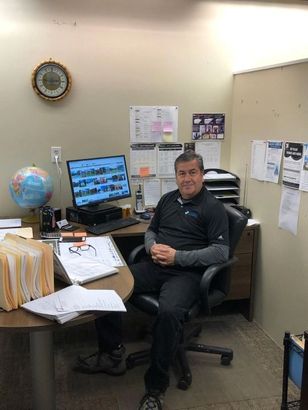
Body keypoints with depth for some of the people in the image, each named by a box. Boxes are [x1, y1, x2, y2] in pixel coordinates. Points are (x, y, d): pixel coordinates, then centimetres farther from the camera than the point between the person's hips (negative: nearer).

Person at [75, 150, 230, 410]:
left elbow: (221, 251, -10)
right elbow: (150, 231, 24)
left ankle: (156, 387, -16)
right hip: (155, 266, 6)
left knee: (169, 312, -36)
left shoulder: (213, 208, -2)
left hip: (186, 273, -6)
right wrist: (152, 246, -1)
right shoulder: (168, 199, 16)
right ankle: (112, 354, 3)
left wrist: (178, 256, -17)